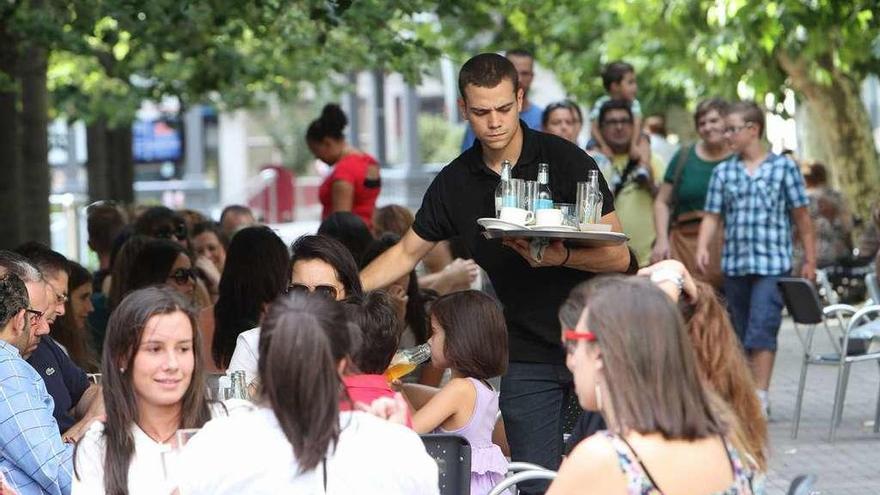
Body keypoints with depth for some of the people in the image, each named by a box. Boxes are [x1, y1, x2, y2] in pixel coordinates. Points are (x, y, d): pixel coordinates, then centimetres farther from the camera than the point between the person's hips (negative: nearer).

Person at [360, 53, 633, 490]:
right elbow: (406, 253, 15)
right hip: (527, 355, 3)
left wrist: (561, 257, -28)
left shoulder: (564, 161, -8)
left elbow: (618, 256, -9)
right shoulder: (455, 182, 4)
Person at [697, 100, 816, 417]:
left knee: (762, 329, -15)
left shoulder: (784, 168, 1)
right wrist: (702, 247, -11)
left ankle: (760, 399, -16)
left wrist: (809, 260, 4)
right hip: (734, 264, 4)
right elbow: (712, 215, 7)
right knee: (741, 334, 11)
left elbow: (801, 216, 4)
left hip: (772, 263, -4)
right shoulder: (723, 173, 10)